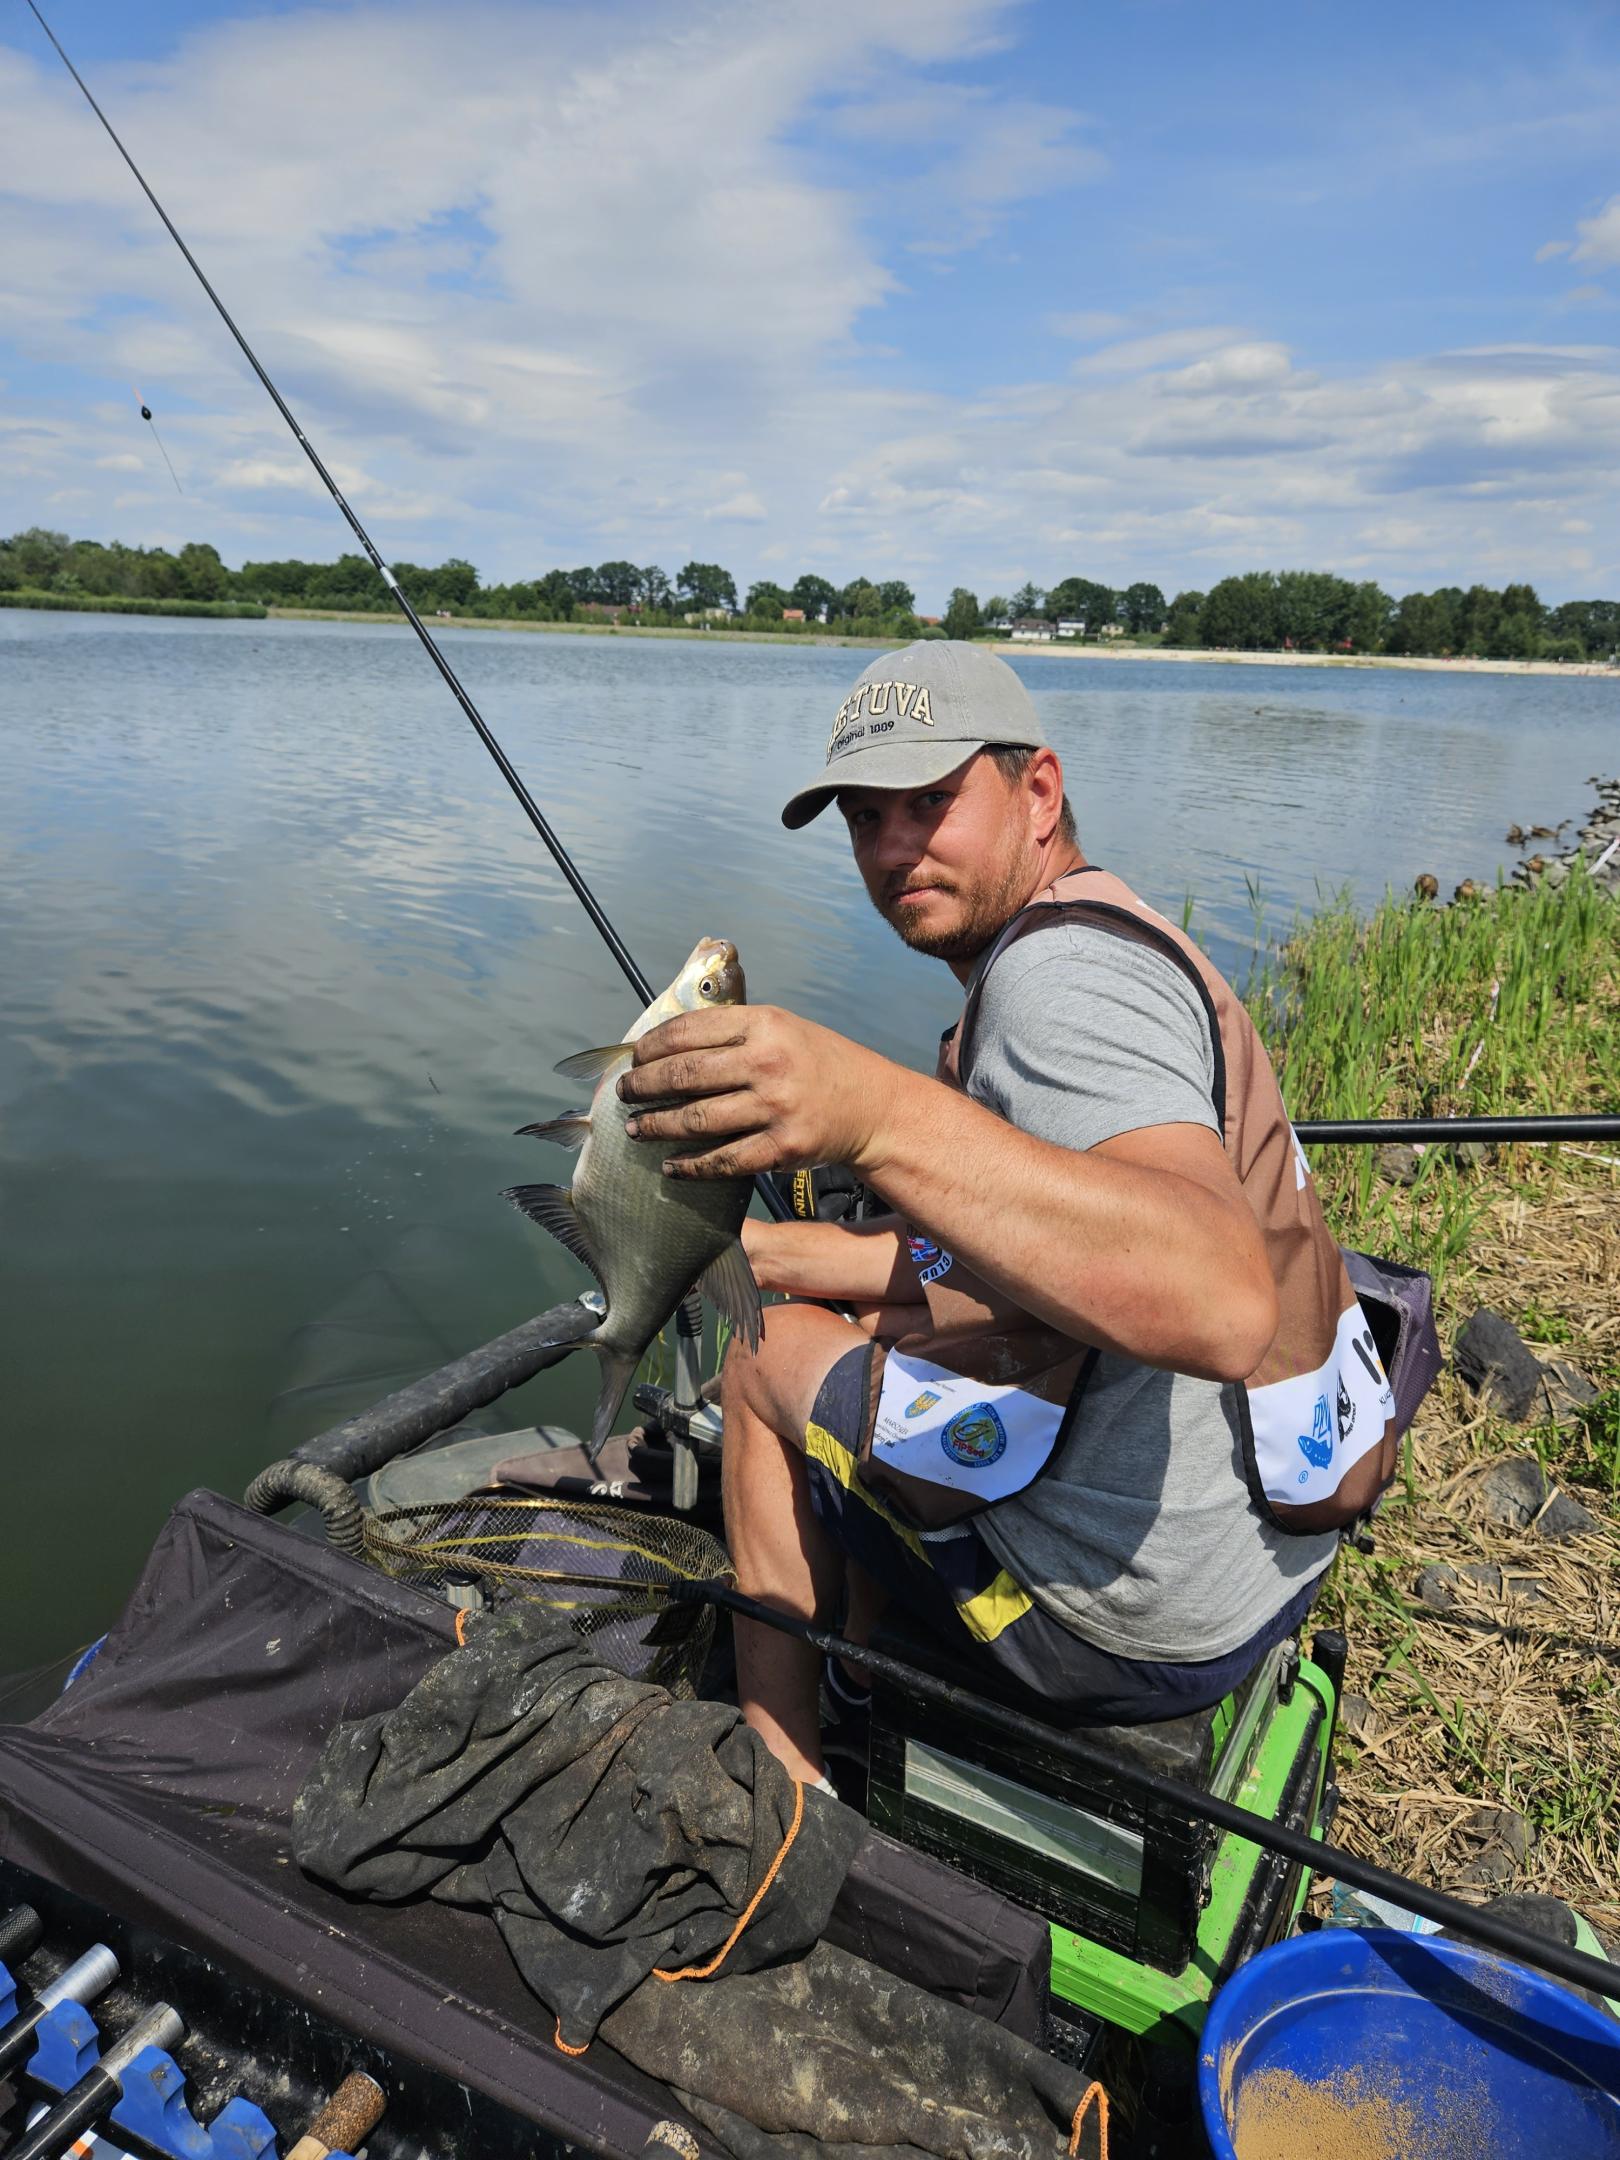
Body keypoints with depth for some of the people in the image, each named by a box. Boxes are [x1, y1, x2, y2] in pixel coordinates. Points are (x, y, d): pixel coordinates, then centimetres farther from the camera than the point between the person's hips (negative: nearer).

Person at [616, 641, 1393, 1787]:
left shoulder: (1062, 971, -21)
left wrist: (883, 1116, -46)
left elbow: (1224, 1302, -39)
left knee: (772, 1358, 7)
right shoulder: (1113, 940, 13)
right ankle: (863, 1695, 35)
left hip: (1139, 1617, -10)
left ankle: (779, 1771, 21)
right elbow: (964, 1268, 18)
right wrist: (744, 1245, 17)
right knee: (874, 1338, 25)